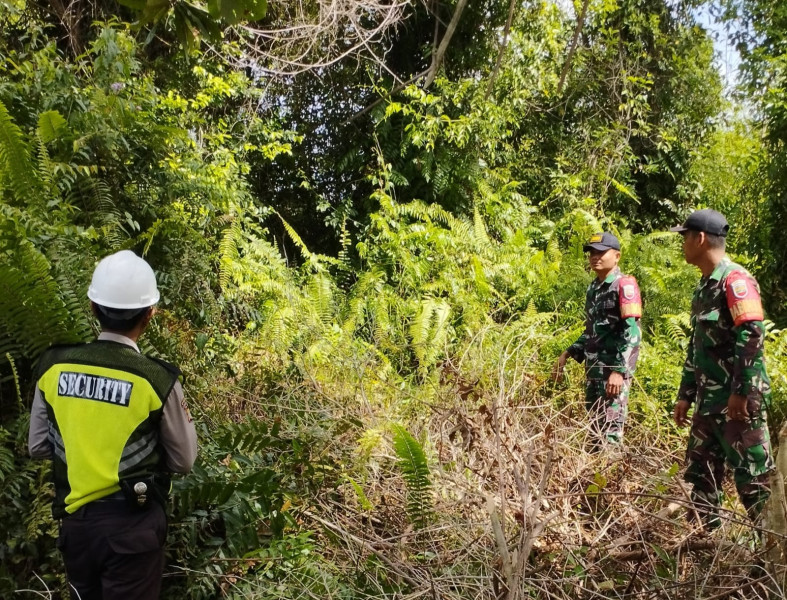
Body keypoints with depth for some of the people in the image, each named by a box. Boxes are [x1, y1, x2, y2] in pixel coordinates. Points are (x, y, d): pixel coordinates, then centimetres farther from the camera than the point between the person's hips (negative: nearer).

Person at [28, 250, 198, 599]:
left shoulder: (53, 367, -9)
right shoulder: (157, 380, -19)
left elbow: (37, 447, 5)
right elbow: (184, 461, -6)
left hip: (75, 519, 4)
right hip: (132, 524, -4)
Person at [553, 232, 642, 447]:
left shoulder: (624, 285, -8)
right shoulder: (593, 288, 14)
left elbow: (631, 333, -15)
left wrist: (619, 371, -21)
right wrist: (568, 354, 15)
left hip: (614, 370, -8)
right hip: (593, 369, 8)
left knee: (610, 428, -6)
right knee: (595, 427, 12)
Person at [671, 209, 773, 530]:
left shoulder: (734, 279, -13)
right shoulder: (704, 286, 16)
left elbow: (752, 335, -21)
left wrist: (741, 392, -23)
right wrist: (685, 395, 18)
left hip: (738, 399, -9)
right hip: (710, 399, 9)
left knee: (752, 474, -1)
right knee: (701, 469, 12)